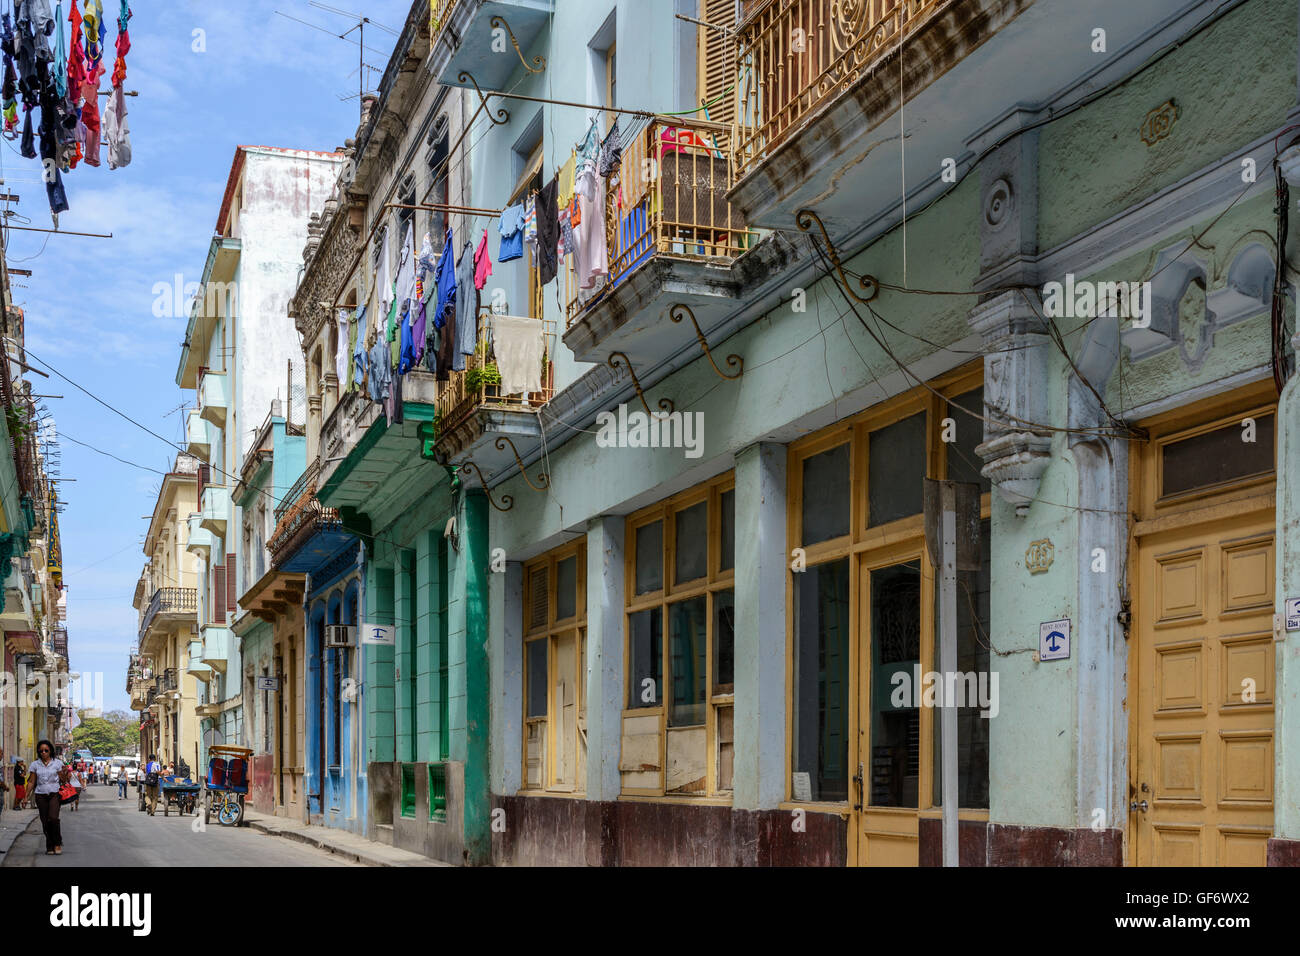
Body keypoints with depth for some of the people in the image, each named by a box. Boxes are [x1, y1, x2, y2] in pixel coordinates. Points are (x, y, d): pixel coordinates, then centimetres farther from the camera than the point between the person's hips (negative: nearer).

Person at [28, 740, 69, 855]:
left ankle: (57, 844, -4)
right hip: (41, 795, 2)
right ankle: (50, 847, 12)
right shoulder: (35, 764, 8)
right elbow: (31, 782, 10)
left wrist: (65, 774, -15)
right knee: (45, 822, 2)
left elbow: (63, 780, 6)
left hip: (54, 794, -2)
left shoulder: (57, 763, 3)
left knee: (53, 818, -19)